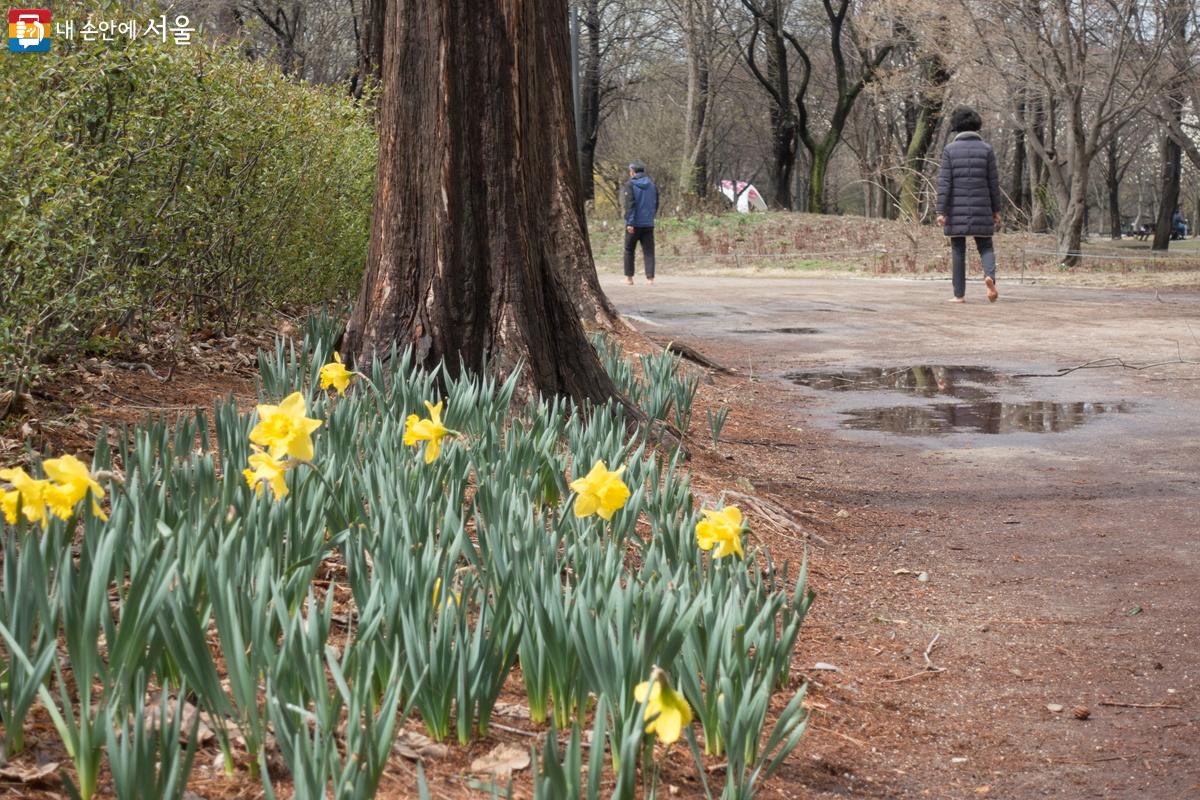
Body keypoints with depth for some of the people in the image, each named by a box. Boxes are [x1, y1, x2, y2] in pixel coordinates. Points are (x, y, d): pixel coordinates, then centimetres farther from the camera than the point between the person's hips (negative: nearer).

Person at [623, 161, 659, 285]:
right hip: (648, 224, 3)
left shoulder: (630, 185, -7)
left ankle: (629, 277, 13)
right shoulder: (652, 185, 8)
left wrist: (630, 222, -18)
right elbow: (656, 205, 13)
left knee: (629, 250, 10)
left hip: (634, 224, -3)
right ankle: (650, 277, -7)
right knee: (648, 251, 3)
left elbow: (630, 205, -16)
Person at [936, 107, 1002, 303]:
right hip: (981, 210, 1)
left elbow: (944, 182, -9)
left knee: (958, 251, 8)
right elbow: (993, 182, 1)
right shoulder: (986, 149, 0)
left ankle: (959, 294, 7)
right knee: (985, 247, 10)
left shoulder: (950, 150, -3)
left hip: (956, 210, -1)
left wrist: (941, 212, -9)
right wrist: (996, 210, 8)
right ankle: (990, 276, -19)